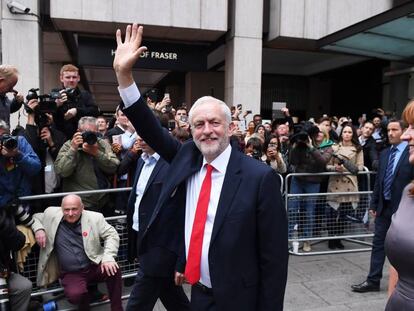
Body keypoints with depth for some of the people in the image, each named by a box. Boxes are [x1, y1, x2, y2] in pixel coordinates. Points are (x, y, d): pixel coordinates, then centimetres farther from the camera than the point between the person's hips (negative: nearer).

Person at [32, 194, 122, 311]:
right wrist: (38, 229, -8)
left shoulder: (94, 217, -6)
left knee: (113, 270, -29)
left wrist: (108, 257, -19)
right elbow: (35, 217, 15)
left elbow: (111, 234, -4)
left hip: (95, 266, 0)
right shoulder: (51, 214, -3)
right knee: (75, 295, -29)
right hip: (71, 274, 0)